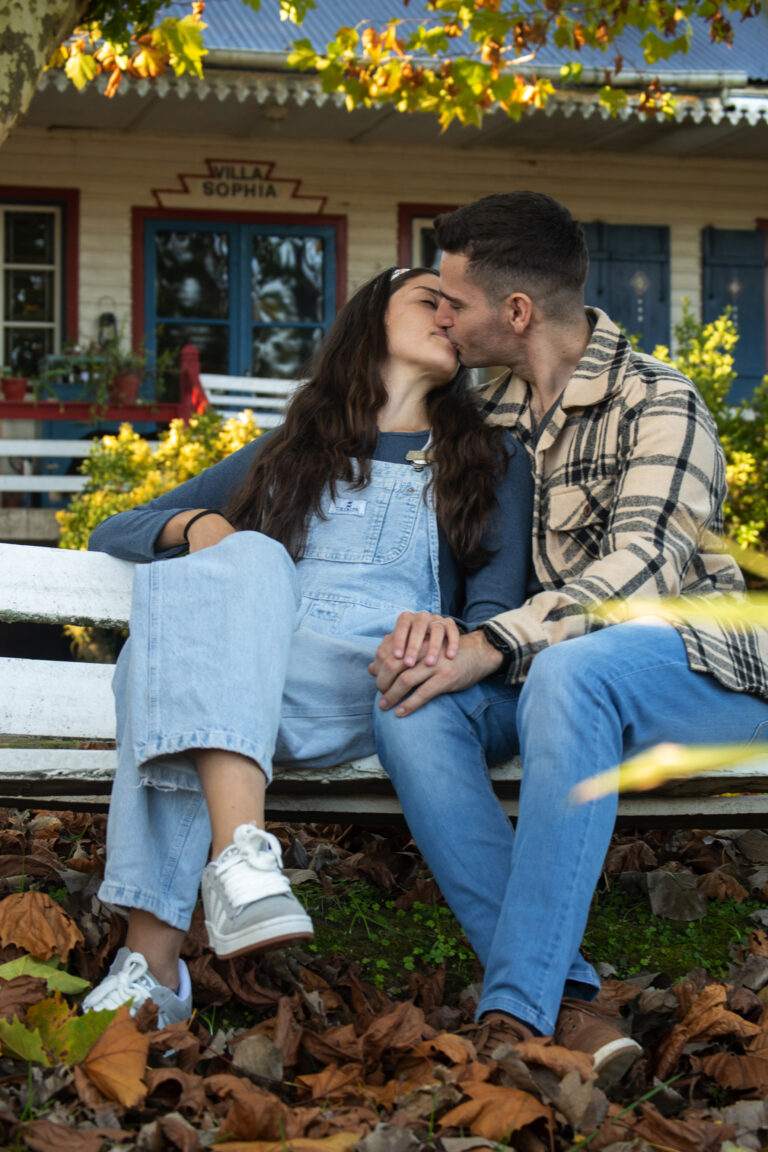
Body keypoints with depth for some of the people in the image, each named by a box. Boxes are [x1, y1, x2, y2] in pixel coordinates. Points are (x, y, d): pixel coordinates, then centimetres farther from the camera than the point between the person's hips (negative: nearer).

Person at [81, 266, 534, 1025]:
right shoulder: (289, 450, 33)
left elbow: (497, 601, 12)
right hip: (231, 671, 2)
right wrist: (194, 524, 7)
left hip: (367, 681, -2)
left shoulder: (489, 462, 28)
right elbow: (113, 534, 32)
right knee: (247, 560, -35)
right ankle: (241, 854, -54)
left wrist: (450, 631, -14)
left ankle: (153, 961, -49)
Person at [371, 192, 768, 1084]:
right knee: (409, 701, -25)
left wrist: (491, 645, -30)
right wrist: (421, 623, -7)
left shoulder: (657, 402, -8)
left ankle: (516, 1011, -42)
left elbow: (643, 565, -21)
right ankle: (563, 1003, -34)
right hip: (544, 669, 6)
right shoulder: (494, 415, 15)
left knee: (570, 670, -40)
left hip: (695, 663, -6)